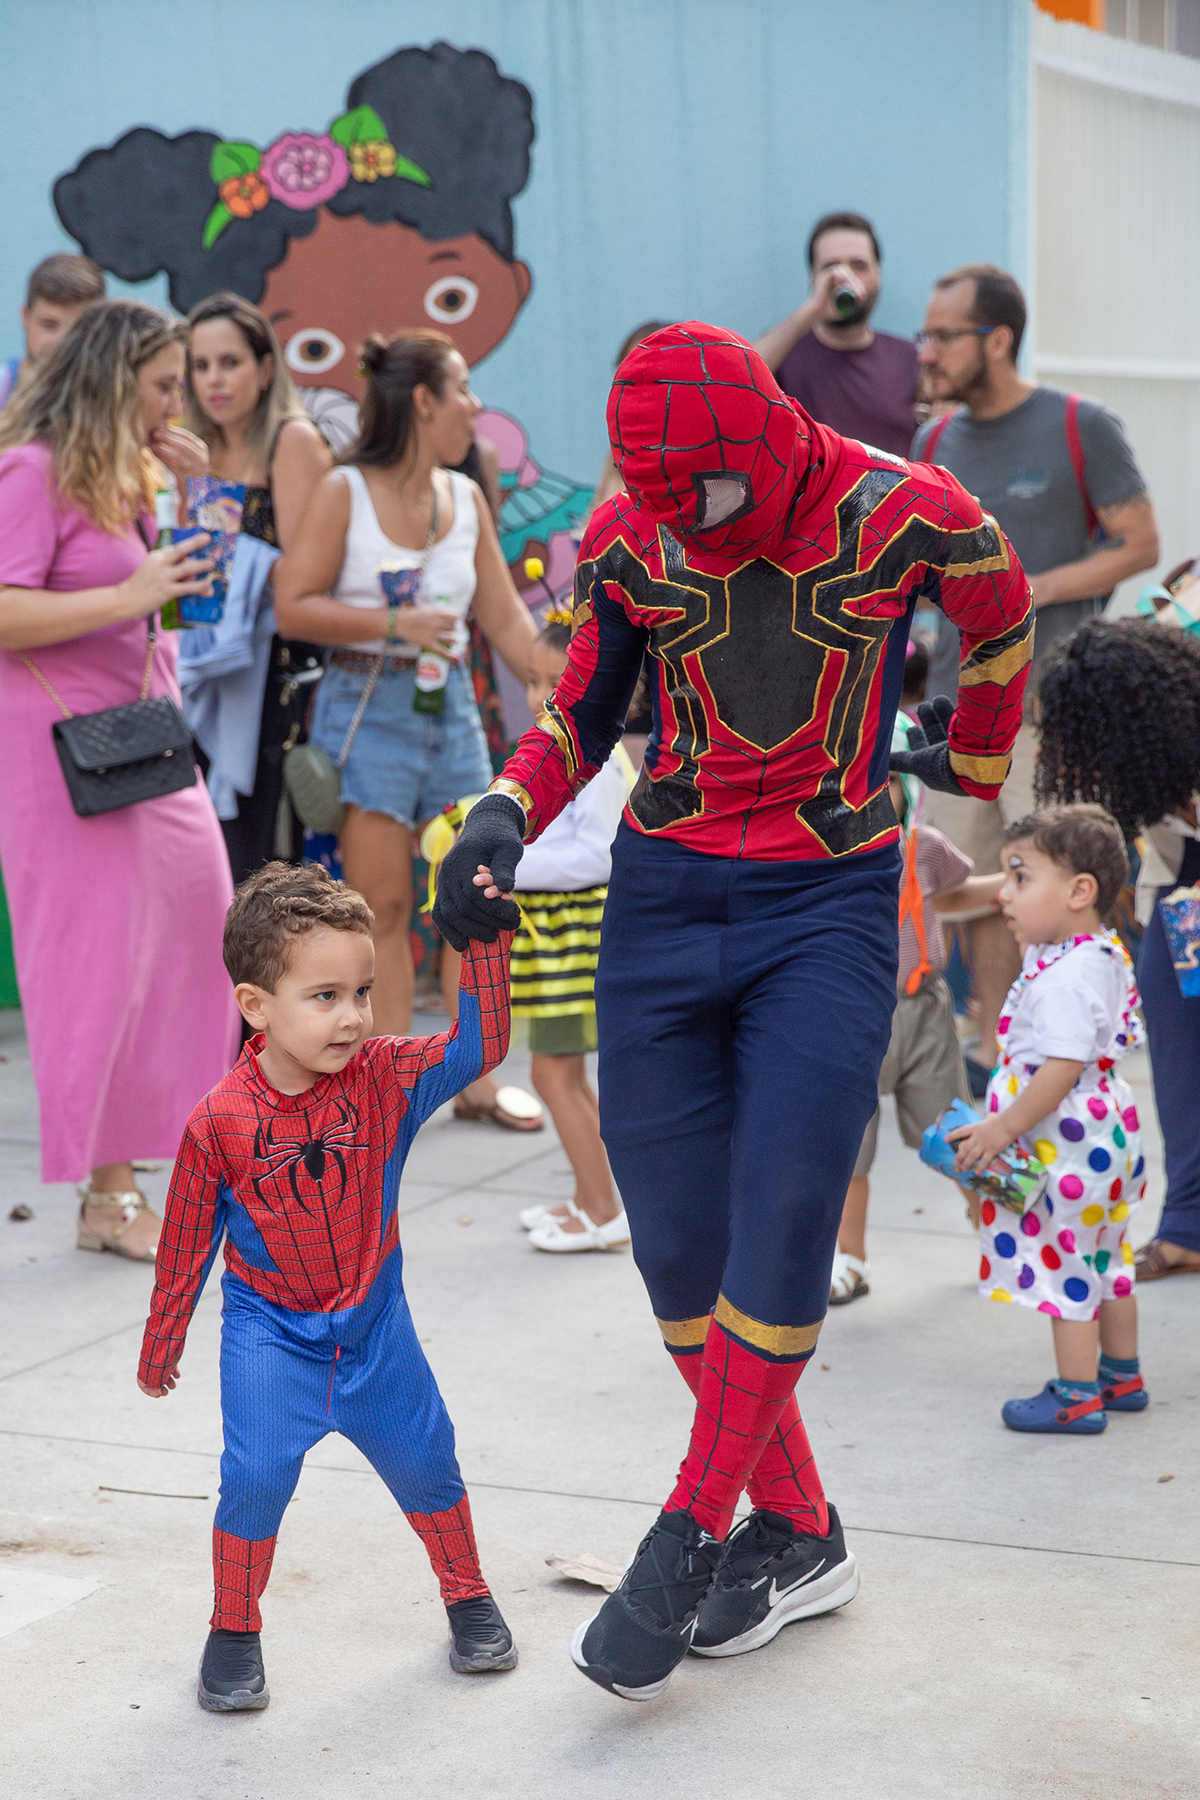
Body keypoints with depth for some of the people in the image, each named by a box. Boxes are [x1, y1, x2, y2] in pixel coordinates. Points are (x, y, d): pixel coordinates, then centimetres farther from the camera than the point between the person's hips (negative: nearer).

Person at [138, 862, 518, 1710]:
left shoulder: (382, 1078, -13)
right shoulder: (219, 1123, -18)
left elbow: (480, 1045, -23)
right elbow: (186, 1245, -6)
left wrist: (485, 941, -33)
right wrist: (160, 1349, 4)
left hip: (374, 1322, 3)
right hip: (269, 1330, -2)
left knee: (424, 1459, 11)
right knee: (257, 1473, -13)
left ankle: (469, 1598, 34)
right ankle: (234, 1633, 8)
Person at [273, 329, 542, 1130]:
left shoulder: (466, 497, 9)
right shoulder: (344, 492, -6)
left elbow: (507, 619, 12)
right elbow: (293, 608, -10)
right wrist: (395, 624, -17)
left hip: (450, 704, 5)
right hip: (368, 704, -5)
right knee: (383, 908, -2)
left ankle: (475, 1079, 13)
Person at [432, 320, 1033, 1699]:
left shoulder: (904, 514, -9)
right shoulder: (629, 537, -1)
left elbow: (1000, 620, 13)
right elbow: (584, 712, 13)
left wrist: (972, 759, 28)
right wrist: (504, 816, -5)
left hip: (830, 908, -3)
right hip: (663, 899, 3)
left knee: (783, 1224, -13)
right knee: (677, 1245, 1)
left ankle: (690, 1535, 2)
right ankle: (797, 1536, 16)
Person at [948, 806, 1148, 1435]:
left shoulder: (1063, 978, -25)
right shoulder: (1105, 955, 8)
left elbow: (1062, 1070, -29)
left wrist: (1003, 1129, -23)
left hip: (1066, 1145, -11)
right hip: (1101, 1131, 11)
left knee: (1063, 1262, -1)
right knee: (1104, 1258, 19)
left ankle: (1077, 1394, 6)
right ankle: (1122, 1376, 31)